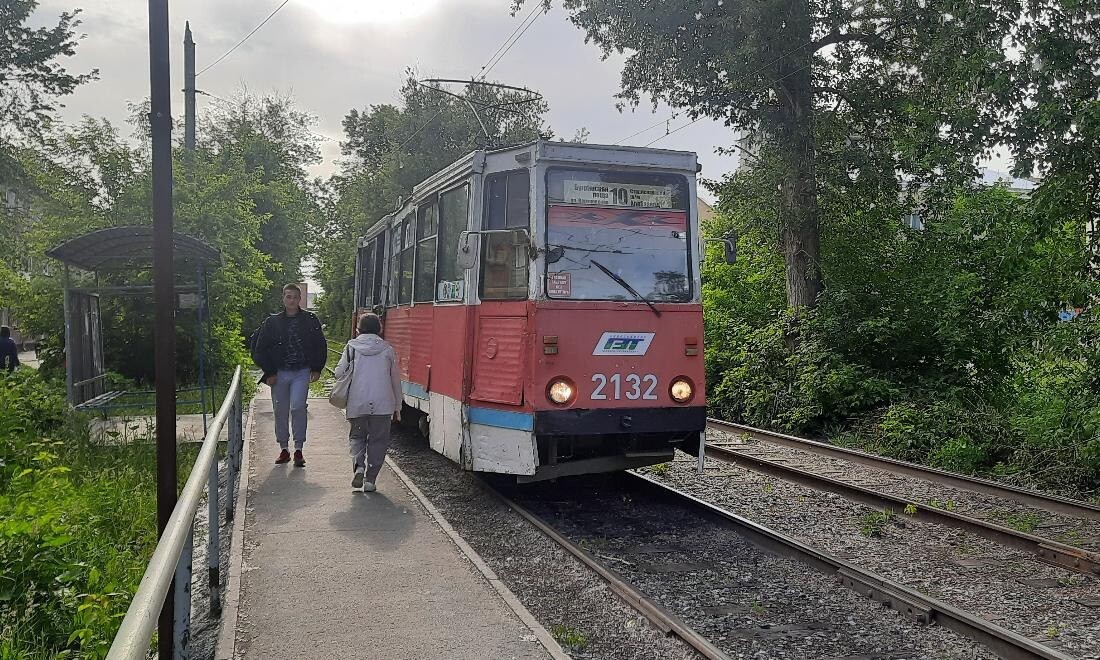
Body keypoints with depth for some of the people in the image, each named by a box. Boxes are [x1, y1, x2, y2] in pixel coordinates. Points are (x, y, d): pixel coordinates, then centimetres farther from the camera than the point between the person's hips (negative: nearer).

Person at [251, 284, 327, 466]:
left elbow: (320, 346, 11)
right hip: (279, 373, 2)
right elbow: (260, 349, 7)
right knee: (280, 412, 6)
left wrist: (316, 368, 5)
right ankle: (284, 449, 19)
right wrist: (269, 372, 1)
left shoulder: (310, 320, 3)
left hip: (302, 372, -2)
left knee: (298, 407, -15)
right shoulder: (272, 322, 4)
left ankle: (298, 449, -4)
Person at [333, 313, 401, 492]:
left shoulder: (352, 347, 6)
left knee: (357, 436, 18)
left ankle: (358, 465, -6)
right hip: (383, 403, 0)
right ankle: (370, 480, 6)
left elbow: (339, 373, 0)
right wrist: (397, 406, 18)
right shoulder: (388, 349, 7)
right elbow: (396, 380, 10)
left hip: (356, 403, 0)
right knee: (378, 440, 10)